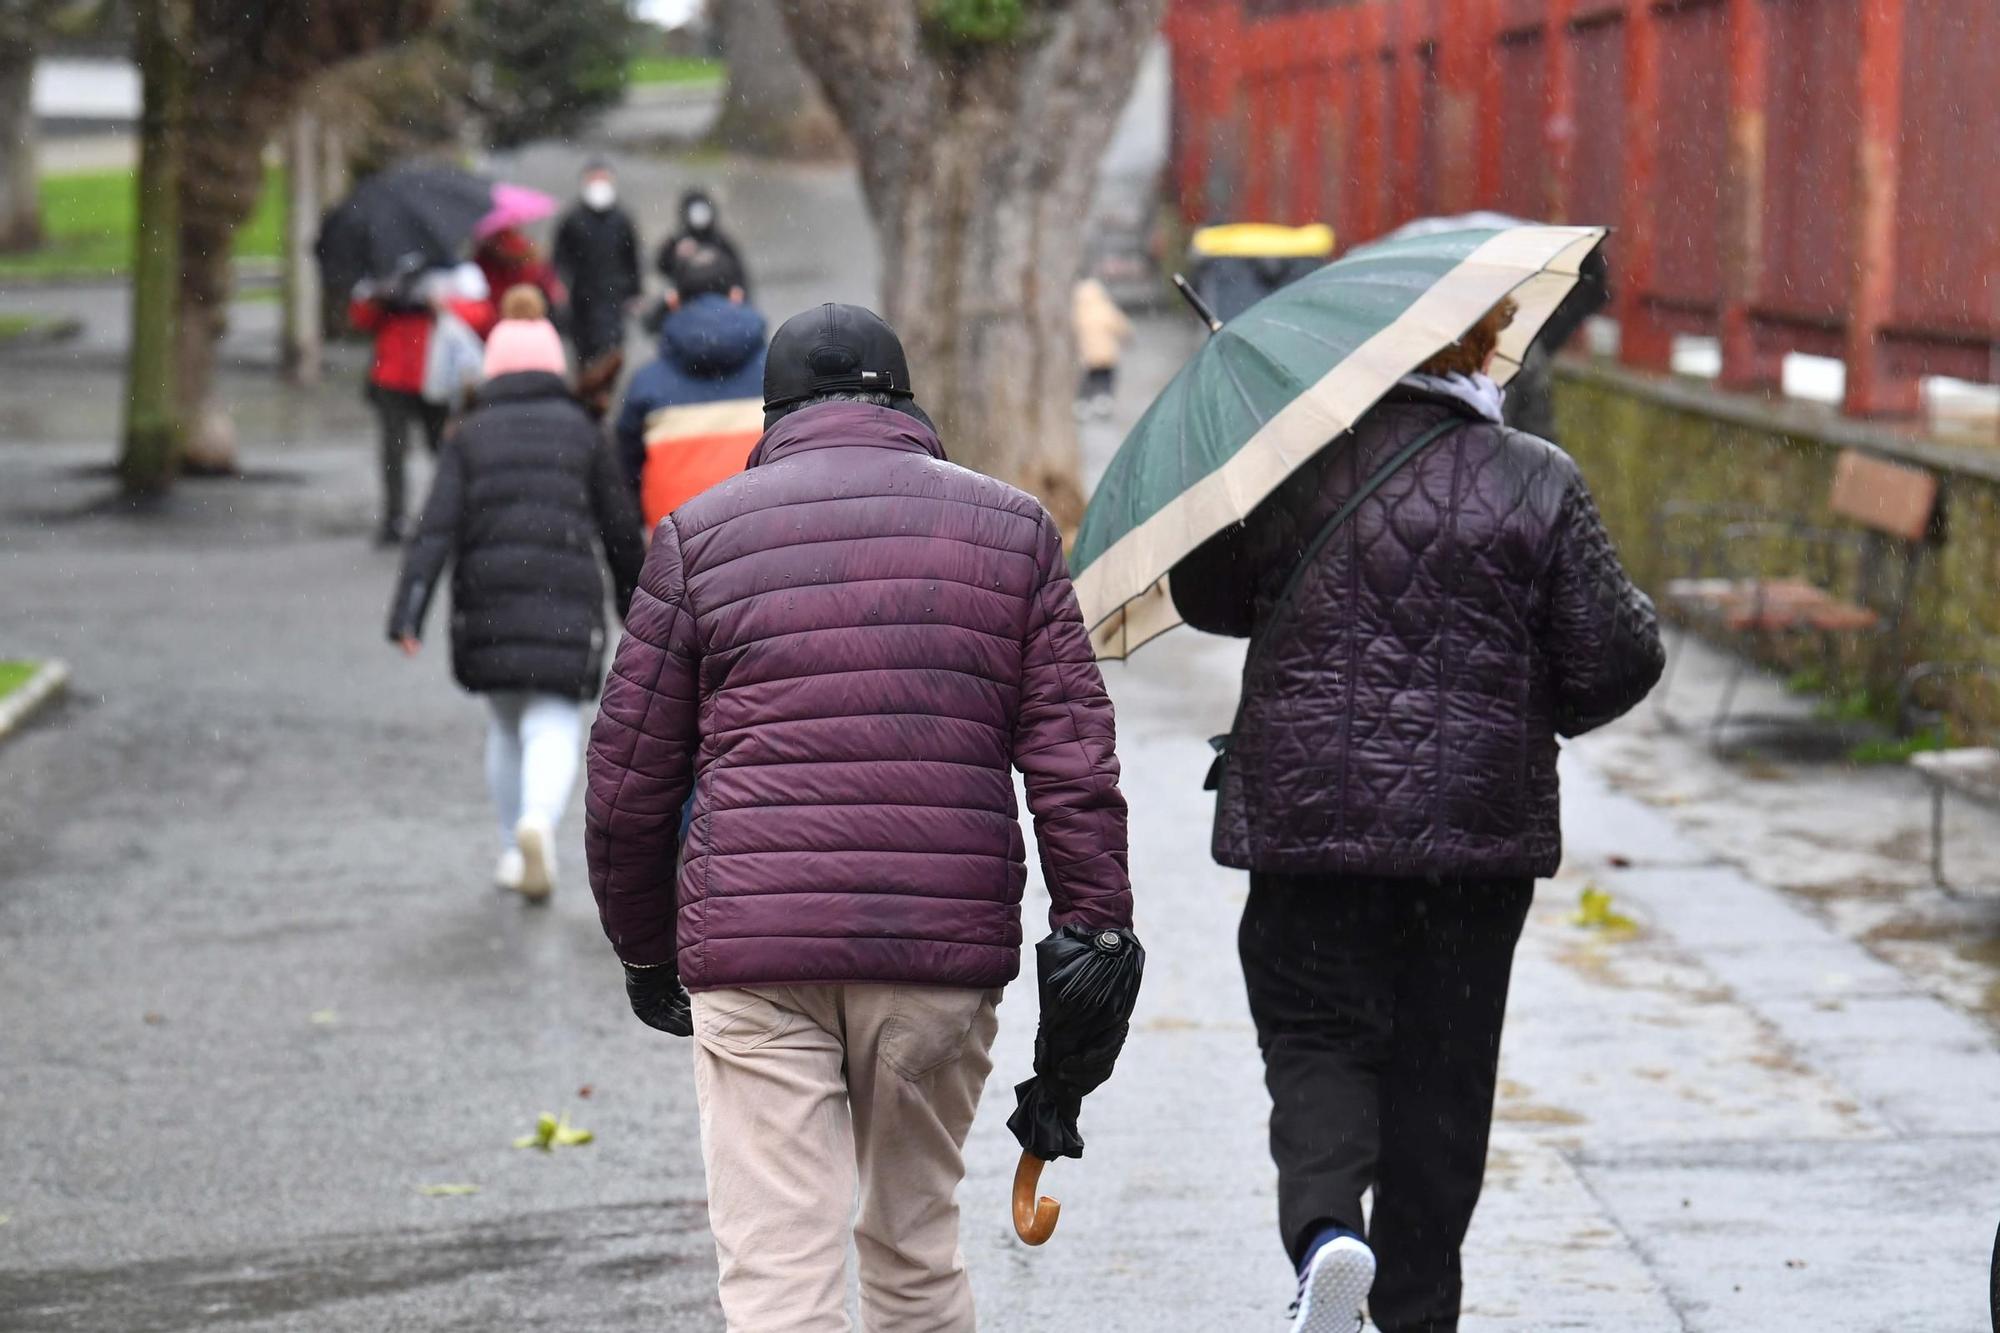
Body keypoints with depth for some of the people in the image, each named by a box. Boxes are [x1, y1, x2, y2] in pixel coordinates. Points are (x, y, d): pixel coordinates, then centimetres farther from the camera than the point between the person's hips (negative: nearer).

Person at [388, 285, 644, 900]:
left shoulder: (469, 437, 6)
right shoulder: (581, 433, 6)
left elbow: (436, 529, -5)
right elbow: (621, 528, 7)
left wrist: (407, 612, -10)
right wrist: (637, 607, 19)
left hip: (486, 599, 2)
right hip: (567, 596, -2)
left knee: (505, 724, 20)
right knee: (554, 727, -3)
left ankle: (514, 850, 24)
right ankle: (538, 819, -32)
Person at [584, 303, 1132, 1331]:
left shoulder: (699, 533, 9)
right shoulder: (1012, 529, 13)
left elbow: (627, 774, 10)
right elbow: (1075, 758, 4)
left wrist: (643, 949, 20)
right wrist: (1095, 934, 5)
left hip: (755, 953, -2)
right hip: (949, 943, 2)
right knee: (916, 1246, 17)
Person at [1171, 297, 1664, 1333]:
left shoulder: (1290, 466, -3)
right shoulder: (1537, 484, -5)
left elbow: (1208, 599, 13)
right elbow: (1614, 659, -4)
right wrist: (1540, 709, 17)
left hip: (1306, 818, 0)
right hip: (1478, 822, 0)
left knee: (1315, 1038, 8)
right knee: (1442, 1070, 11)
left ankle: (1324, 1224, -20)